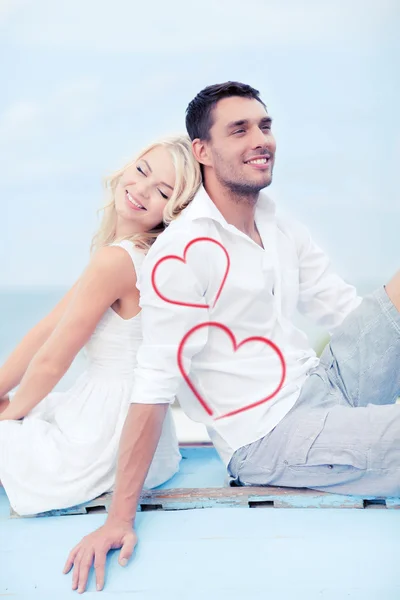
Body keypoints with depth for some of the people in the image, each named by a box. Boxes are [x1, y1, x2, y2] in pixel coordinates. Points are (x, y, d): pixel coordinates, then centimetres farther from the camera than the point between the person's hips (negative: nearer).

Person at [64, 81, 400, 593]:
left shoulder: (281, 230, 9)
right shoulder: (182, 254, -18)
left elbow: (352, 315, 10)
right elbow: (154, 386, -20)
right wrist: (119, 519, -19)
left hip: (324, 382, 8)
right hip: (268, 438, -8)